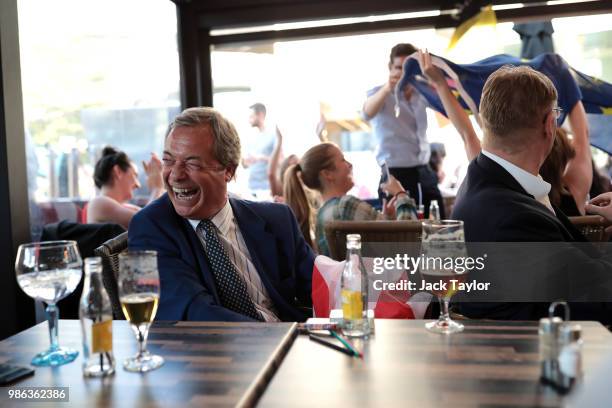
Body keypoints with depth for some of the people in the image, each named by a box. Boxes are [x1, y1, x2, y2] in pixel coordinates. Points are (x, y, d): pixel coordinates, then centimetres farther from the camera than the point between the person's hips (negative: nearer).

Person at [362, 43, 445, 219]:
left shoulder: (422, 92, 10)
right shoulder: (379, 94, -6)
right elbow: (367, 113, -27)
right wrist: (387, 88, -47)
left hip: (424, 173, 5)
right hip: (396, 174, -5)